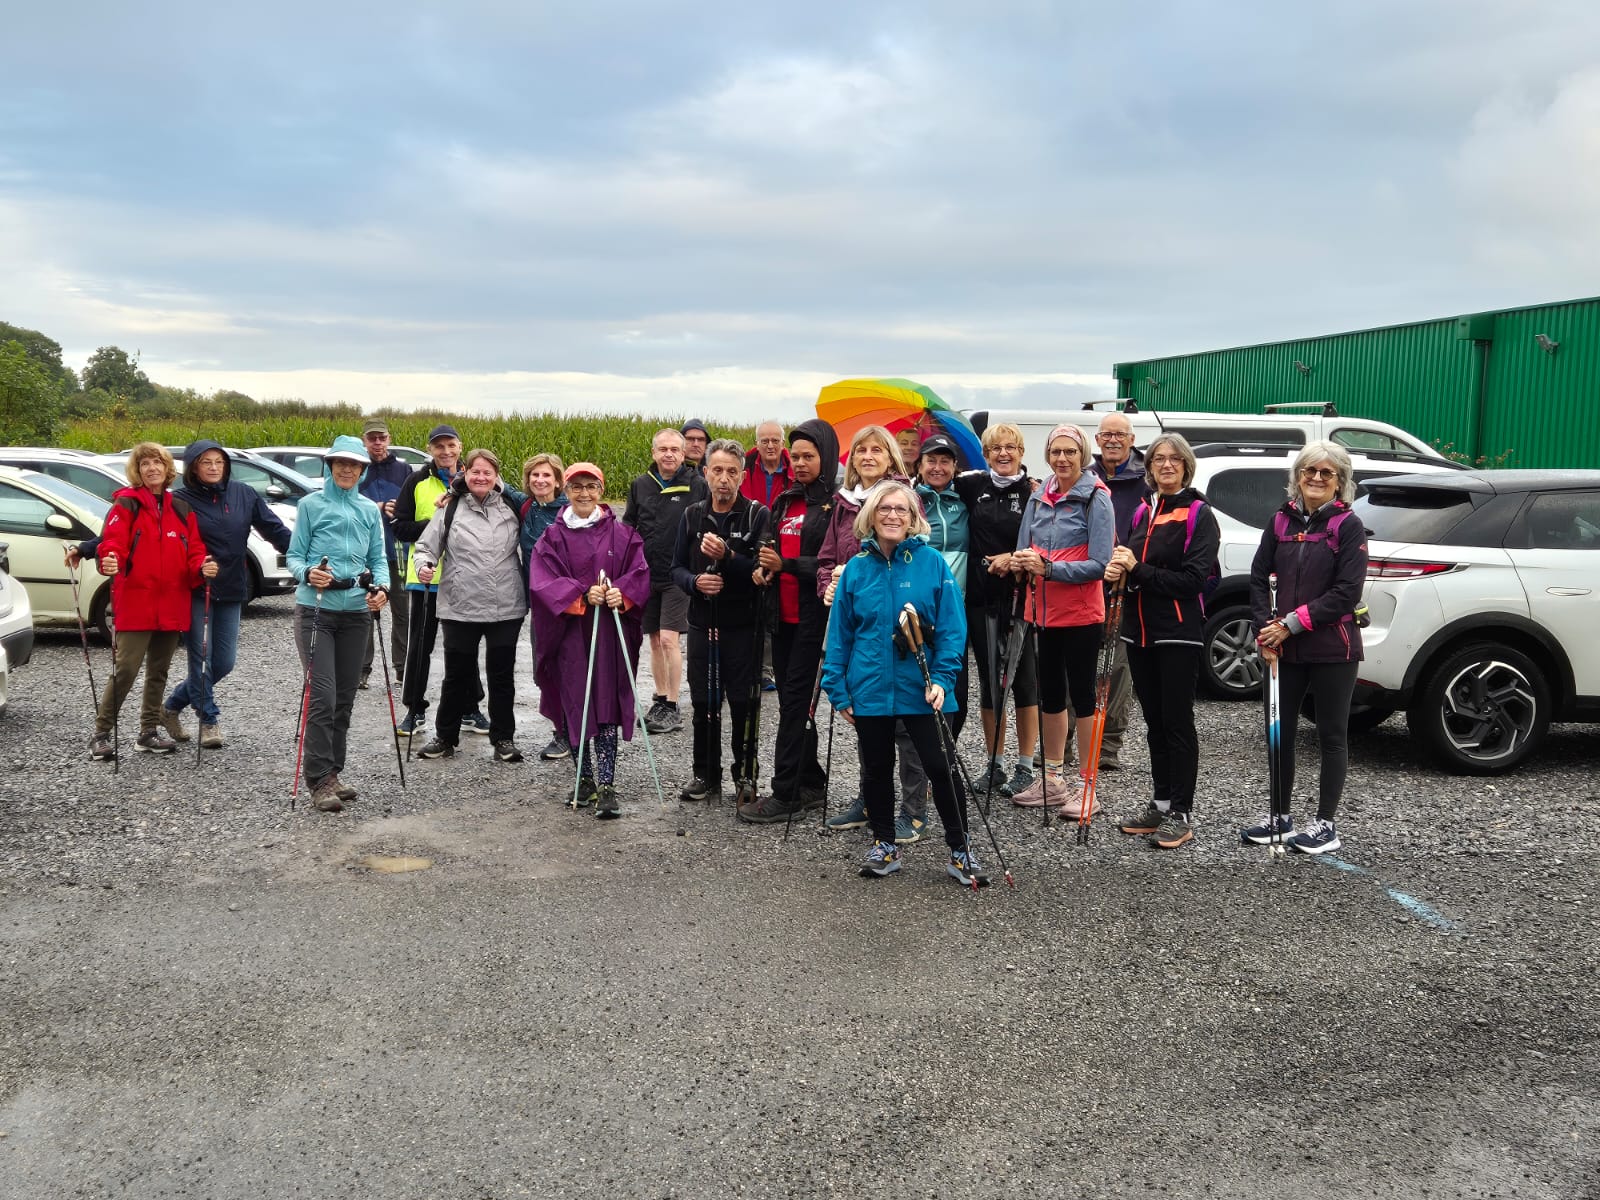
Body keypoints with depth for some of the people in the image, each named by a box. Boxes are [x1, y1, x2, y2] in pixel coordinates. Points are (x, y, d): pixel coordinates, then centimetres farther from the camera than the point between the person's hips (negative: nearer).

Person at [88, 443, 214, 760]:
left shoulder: (182, 510, 12)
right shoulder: (126, 505, -2)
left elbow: (194, 553, 8)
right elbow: (112, 543, -14)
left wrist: (203, 568, -13)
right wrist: (110, 562, -35)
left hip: (172, 607, 5)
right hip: (135, 604, -5)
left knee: (159, 671, 14)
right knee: (125, 670, -10)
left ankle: (149, 731, 25)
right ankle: (101, 734, 1)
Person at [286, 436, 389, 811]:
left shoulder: (370, 510, 10)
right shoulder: (311, 505, 0)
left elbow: (378, 558, 10)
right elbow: (294, 556, 0)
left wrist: (382, 587, -10)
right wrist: (307, 573, -22)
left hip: (356, 611, 4)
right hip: (316, 609, -4)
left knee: (345, 698, 9)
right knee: (323, 697, -10)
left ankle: (333, 772, 20)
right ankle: (318, 779, -3)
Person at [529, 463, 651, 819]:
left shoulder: (621, 534, 7)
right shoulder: (553, 537, 5)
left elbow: (640, 573, 1)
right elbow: (543, 582, -5)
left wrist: (621, 594, -18)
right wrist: (582, 596, -18)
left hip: (610, 633, 0)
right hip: (569, 633, 1)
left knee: (607, 708, -5)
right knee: (575, 707, 4)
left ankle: (606, 786, -7)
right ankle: (586, 778, 18)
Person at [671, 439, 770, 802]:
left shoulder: (757, 515, -5)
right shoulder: (693, 515, 8)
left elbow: (763, 571, -13)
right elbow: (677, 568, 11)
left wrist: (727, 556, -28)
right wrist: (695, 581, -10)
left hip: (743, 628, -4)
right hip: (702, 625, 4)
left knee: (743, 705, 2)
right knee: (704, 705, 10)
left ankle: (745, 775, 16)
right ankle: (706, 775, 22)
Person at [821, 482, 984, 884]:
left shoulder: (932, 562, -5)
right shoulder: (856, 568, 1)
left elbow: (952, 627, -6)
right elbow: (839, 633, 5)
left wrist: (942, 679, -14)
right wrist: (838, 689, 2)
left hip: (921, 689, -2)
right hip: (870, 690, 3)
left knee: (942, 768, 0)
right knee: (876, 770, 14)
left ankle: (960, 850, 14)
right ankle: (884, 845, 29)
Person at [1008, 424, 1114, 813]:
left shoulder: (1095, 498, -10)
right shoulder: (1039, 498, 9)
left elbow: (1099, 564, -16)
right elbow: (1025, 548, 15)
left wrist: (1048, 568, -24)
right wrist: (1021, 562, -8)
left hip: (1079, 613, -6)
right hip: (1042, 610, 6)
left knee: (1082, 695, 0)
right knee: (1050, 694, 15)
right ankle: (1052, 779, 27)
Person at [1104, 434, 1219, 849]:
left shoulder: (1199, 514, -7)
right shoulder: (1142, 512, 14)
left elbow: (1193, 578, -15)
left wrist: (1138, 571, -18)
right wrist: (1117, 572, -2)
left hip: (1178, 632, -6)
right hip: (1140, 630, 6)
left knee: (1177, 722, -2)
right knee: (1154, 722, 13)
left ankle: (1181, 814, 5)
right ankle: (1160, 804, 22)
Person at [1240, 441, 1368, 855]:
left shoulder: (1348, 526, -5)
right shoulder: (1282, 521, 7)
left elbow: (1346, 592, -13)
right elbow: (1260, 577, 6)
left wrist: (1293, 623, -16)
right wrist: (1265, 629, -6)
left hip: (1333, 649, -4)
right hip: (1284, 647, 5)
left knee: (1331, 735, 5)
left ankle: (1326, 824, 14)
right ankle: (1280, 816, 24)